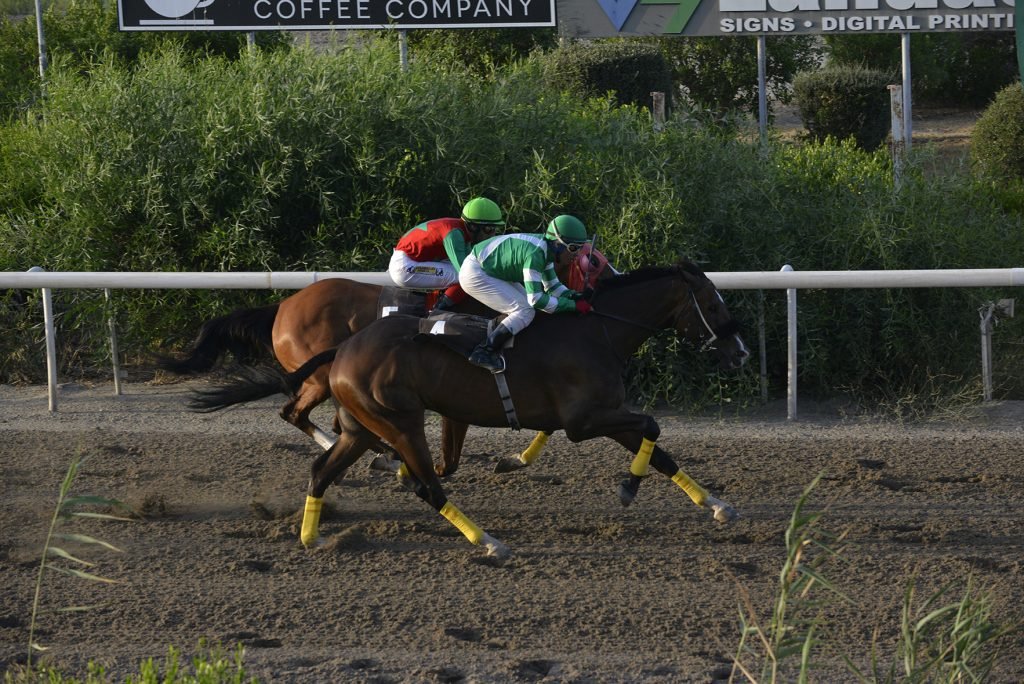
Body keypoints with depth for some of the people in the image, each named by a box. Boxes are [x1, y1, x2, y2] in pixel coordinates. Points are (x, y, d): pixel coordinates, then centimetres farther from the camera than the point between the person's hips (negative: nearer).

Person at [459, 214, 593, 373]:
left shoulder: (547, 248, 1)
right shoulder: (535, 254, -29)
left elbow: (552, 286, 13)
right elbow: (536, 299, -30)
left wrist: (575, 295, -4)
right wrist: (573, 305, -25)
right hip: (475, 275, -10)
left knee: (526, 305, 12)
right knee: (525, 312, -14)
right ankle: (483, 352, -16)